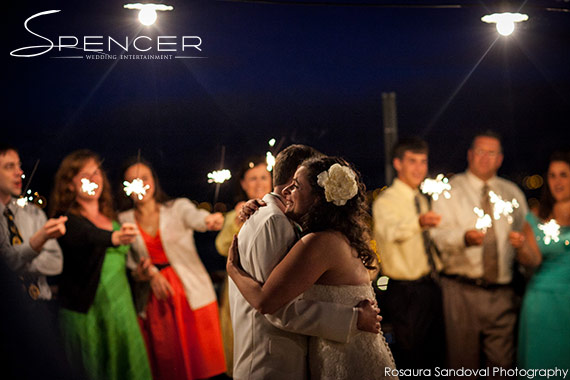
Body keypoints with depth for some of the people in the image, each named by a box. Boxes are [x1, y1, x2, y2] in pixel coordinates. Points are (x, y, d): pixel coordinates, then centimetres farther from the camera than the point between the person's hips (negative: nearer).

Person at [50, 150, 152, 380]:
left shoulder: (111, 216, 13)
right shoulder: (67, 220, -9)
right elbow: (87, 237, -32)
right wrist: (114, 238, -49)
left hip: (121, 306, 6)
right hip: (86, 311, -6)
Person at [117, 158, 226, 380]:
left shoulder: (178, 208, 3)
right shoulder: (124, 221, 8)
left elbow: (196, 218, -19)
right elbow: (129, 264, 10)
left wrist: (211, 220, -43)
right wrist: (148, 273, -11)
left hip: (193, 295, -1)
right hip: (154, 301, 2)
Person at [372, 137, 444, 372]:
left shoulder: (422, 201, 13)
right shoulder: (386, 201, -12)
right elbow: (391, 230, -36)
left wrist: (438, 269, 13)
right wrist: (419, 222, -54)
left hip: (430, 288, 8)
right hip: (405, 292, -7)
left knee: (435, 356, 13)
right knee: (409, 363, -3)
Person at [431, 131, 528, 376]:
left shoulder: (512, 193, 17)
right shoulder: (450, 190, 6)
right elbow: (438, 235, -8)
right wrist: (464, 237, -28)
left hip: (502, 292, 3)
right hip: (462, 291, -2)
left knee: (502, 362, 1)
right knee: (464, 360, -2)